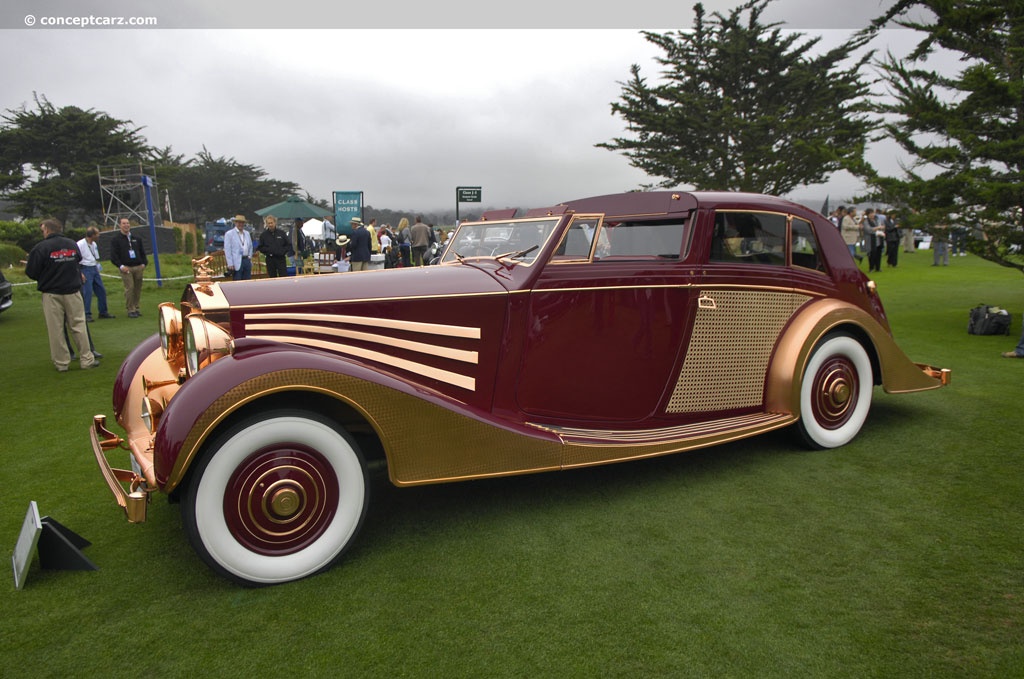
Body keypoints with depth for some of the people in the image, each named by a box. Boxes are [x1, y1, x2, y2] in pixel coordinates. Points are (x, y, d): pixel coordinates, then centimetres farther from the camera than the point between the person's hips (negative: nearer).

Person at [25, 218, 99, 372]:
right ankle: (87, 359, 5)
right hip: (73, 292, 3)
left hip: (51, 294, -3)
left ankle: (61, 363, 9)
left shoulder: (41, 247, -9)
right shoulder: (73, 244, 4)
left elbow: (31, 273, -8)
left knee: (56, 330, 4)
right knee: (79, 325, 7)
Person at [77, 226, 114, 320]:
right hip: (85, 269, -8)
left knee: (101, 291, 9)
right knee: (87, 292, -10)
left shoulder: (94, 244, 13)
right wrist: (79, 273, -18)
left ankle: (103, 312, 20)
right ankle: (87, 315, -5)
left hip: (94, 269, 8)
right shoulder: (80, 244, -12)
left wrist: (98, 269, 18)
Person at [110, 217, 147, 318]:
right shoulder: (116, 240, 4)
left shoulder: (137, 239, 18)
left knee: (138, 288, 4)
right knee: (129, 288, -10)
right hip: (126, 268, -4)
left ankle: (136, 308, 14)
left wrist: (144, 263, 7)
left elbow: (142, 252, 22)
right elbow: (113, 255, -1)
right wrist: (120, 266, -12)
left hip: (138, 267, 4)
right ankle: (130, 310, -4)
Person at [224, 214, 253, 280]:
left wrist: (250, 257, 12)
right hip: (237, 262, -6)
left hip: (247, 260, 6)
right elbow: (227, 250, -6)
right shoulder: (229, 234, -2)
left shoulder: (247, 233, 16)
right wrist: (230, 264, -13)